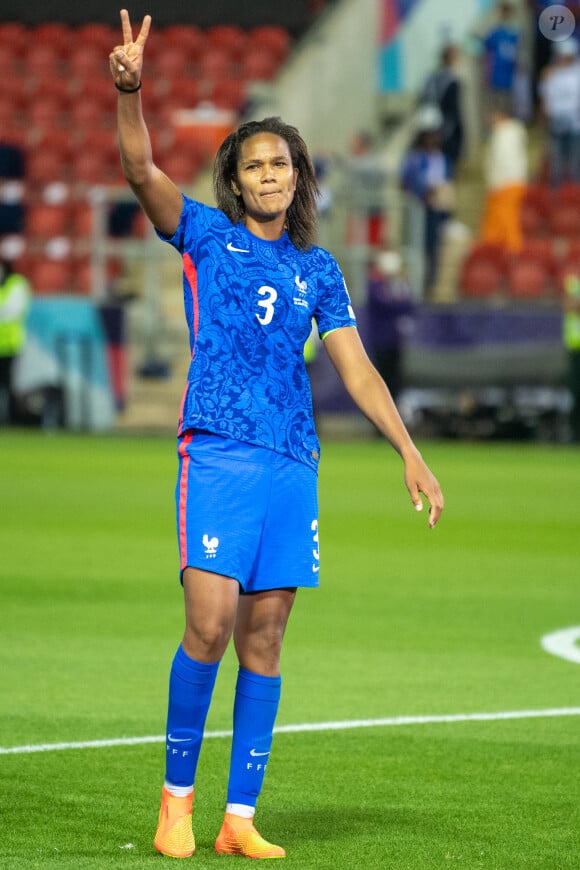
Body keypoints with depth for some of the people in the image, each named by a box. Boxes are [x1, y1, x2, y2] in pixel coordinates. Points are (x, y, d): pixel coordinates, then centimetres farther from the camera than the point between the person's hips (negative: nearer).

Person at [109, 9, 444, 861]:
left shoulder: (318, 270, 16)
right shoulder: (205, 235, 6)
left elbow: (357, 367, 15)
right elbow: (142, 170, -9)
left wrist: (410, 452, 7)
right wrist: (130, 90, -26)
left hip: (294, 463, 4)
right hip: (218, 454, -4)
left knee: (264, 639, 2)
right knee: (210, 626, -14)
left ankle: (241, 819, 5)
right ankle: (177, 796, 1)